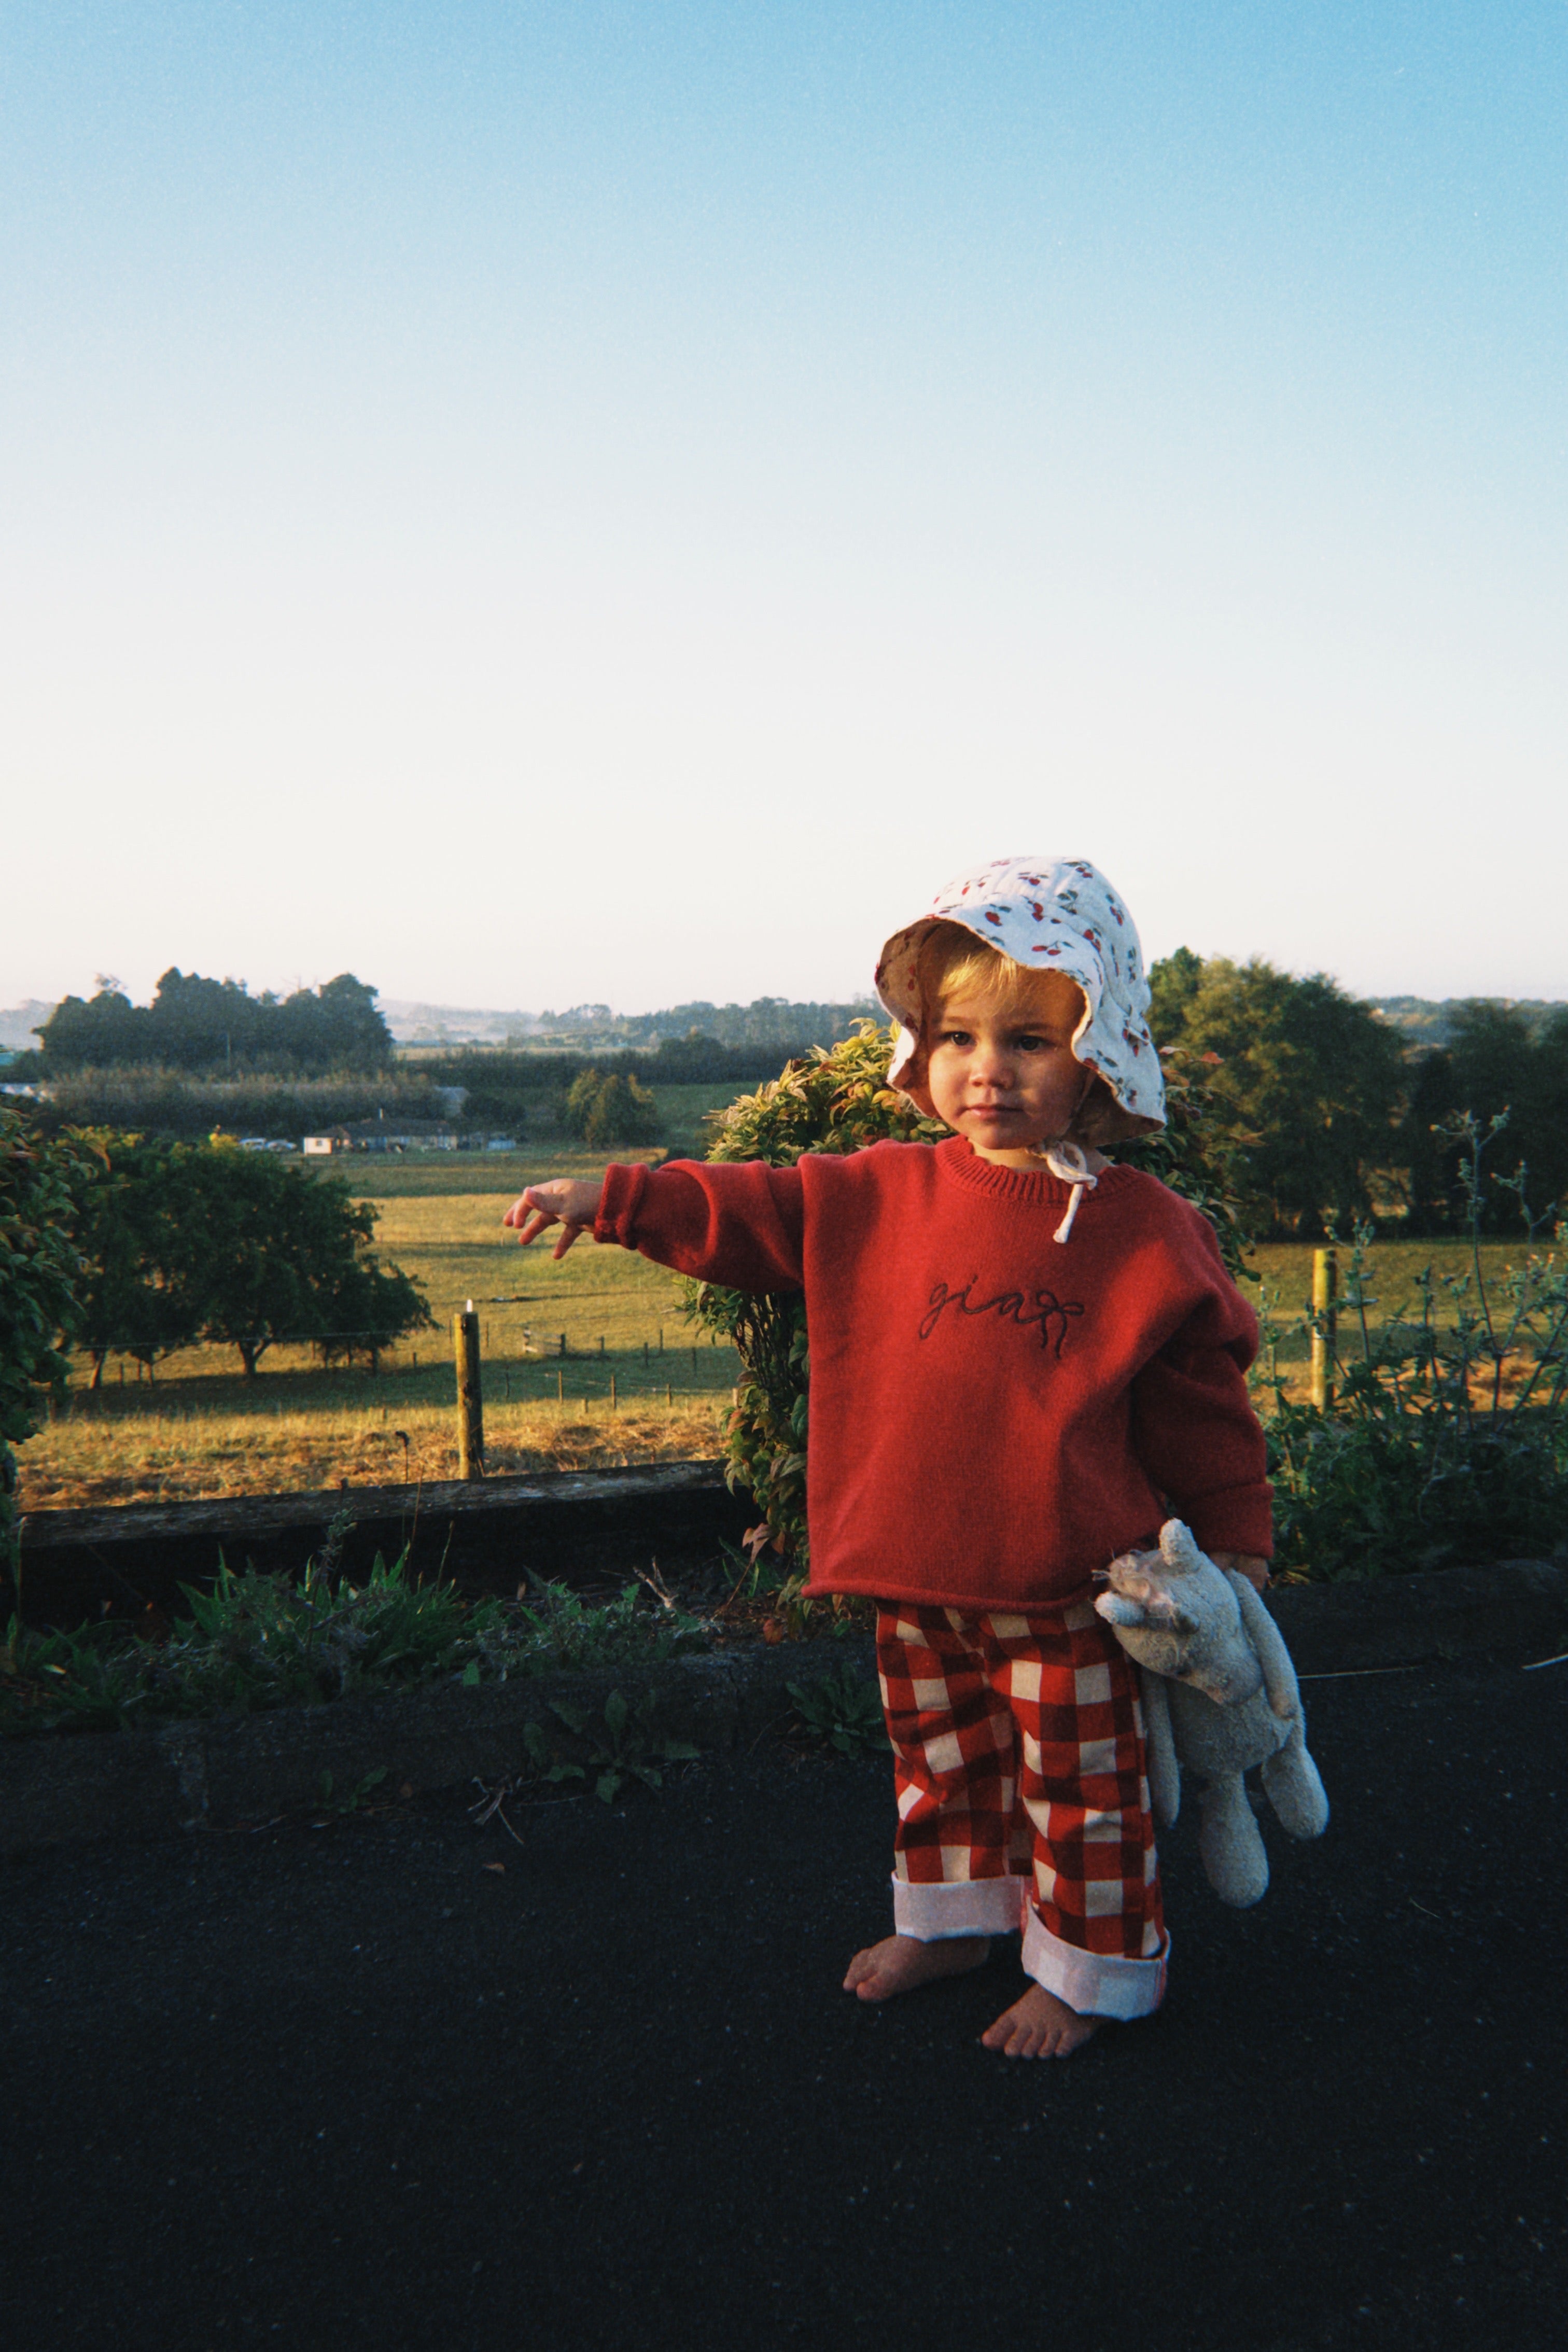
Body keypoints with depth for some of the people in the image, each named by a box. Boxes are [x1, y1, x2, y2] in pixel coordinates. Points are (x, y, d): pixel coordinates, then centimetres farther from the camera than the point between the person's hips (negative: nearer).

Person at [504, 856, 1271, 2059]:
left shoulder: (1144, 1233, -8)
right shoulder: (885, 1194, -1)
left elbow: (1200, 1407, -1)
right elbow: (754, 1211, 2)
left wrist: (1233, 1543, 3)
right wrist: (612, 1198, -8)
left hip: (1064, 1584, -3)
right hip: (917, 1570, 4)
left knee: (1080, 1780, 11)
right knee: (938, 1757, 22)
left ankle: (1089, 1966, 32)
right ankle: (951, 1916, 44)